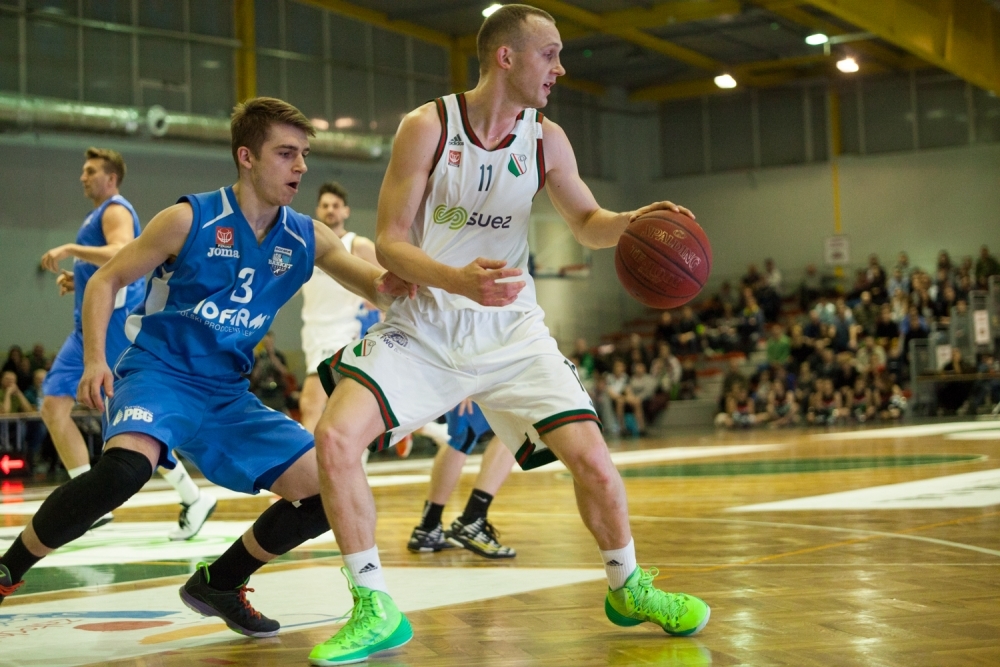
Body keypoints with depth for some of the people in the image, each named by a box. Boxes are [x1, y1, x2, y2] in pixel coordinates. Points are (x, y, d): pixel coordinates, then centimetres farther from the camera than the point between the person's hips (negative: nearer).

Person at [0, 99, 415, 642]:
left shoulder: (307, 239, 2)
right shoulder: (191, 219, -9)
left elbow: (379, 287, 3)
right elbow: (106, 281, -3)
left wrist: (390, 287, -23)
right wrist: (95, 360, -19)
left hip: (228, 393, 5)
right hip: (158, 372, -5)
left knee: (326, 494, -4)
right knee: (126, 466, -37)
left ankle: (218, 583, 16)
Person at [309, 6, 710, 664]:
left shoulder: (546, 139, -1)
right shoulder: (428, 127, -12)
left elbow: (588, 222, 13)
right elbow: (390, 241, -13)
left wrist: (633, 221, -11)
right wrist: (459, 280, -32)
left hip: (510, 331, 2)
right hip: (426, 324, -2)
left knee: (592, 457, -10)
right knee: (335, 436, -22)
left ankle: (629, 587, 19)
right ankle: (375, 611, -7)